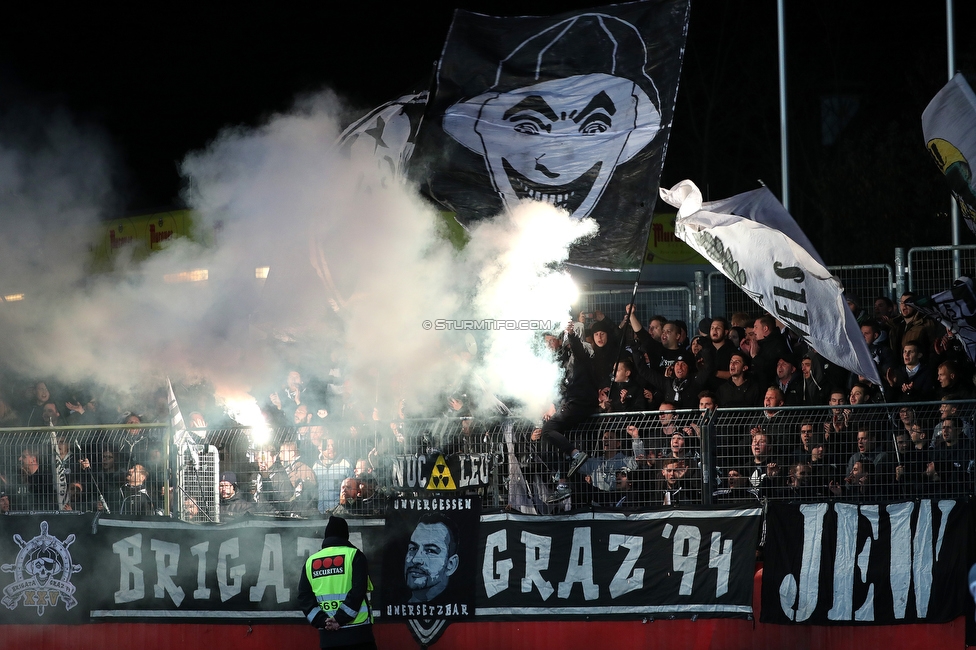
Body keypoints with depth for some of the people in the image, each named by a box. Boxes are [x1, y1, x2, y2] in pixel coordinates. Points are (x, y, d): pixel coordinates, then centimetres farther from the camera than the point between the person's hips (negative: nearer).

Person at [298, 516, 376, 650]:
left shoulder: (311, 561, 12)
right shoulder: (354, 555, -2)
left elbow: (304, 598, 4)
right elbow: (358, 591, -13)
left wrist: (323, 621, -4)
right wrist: (340, 619, -11)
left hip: (328, 635, 4)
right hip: (356, 631, -4)